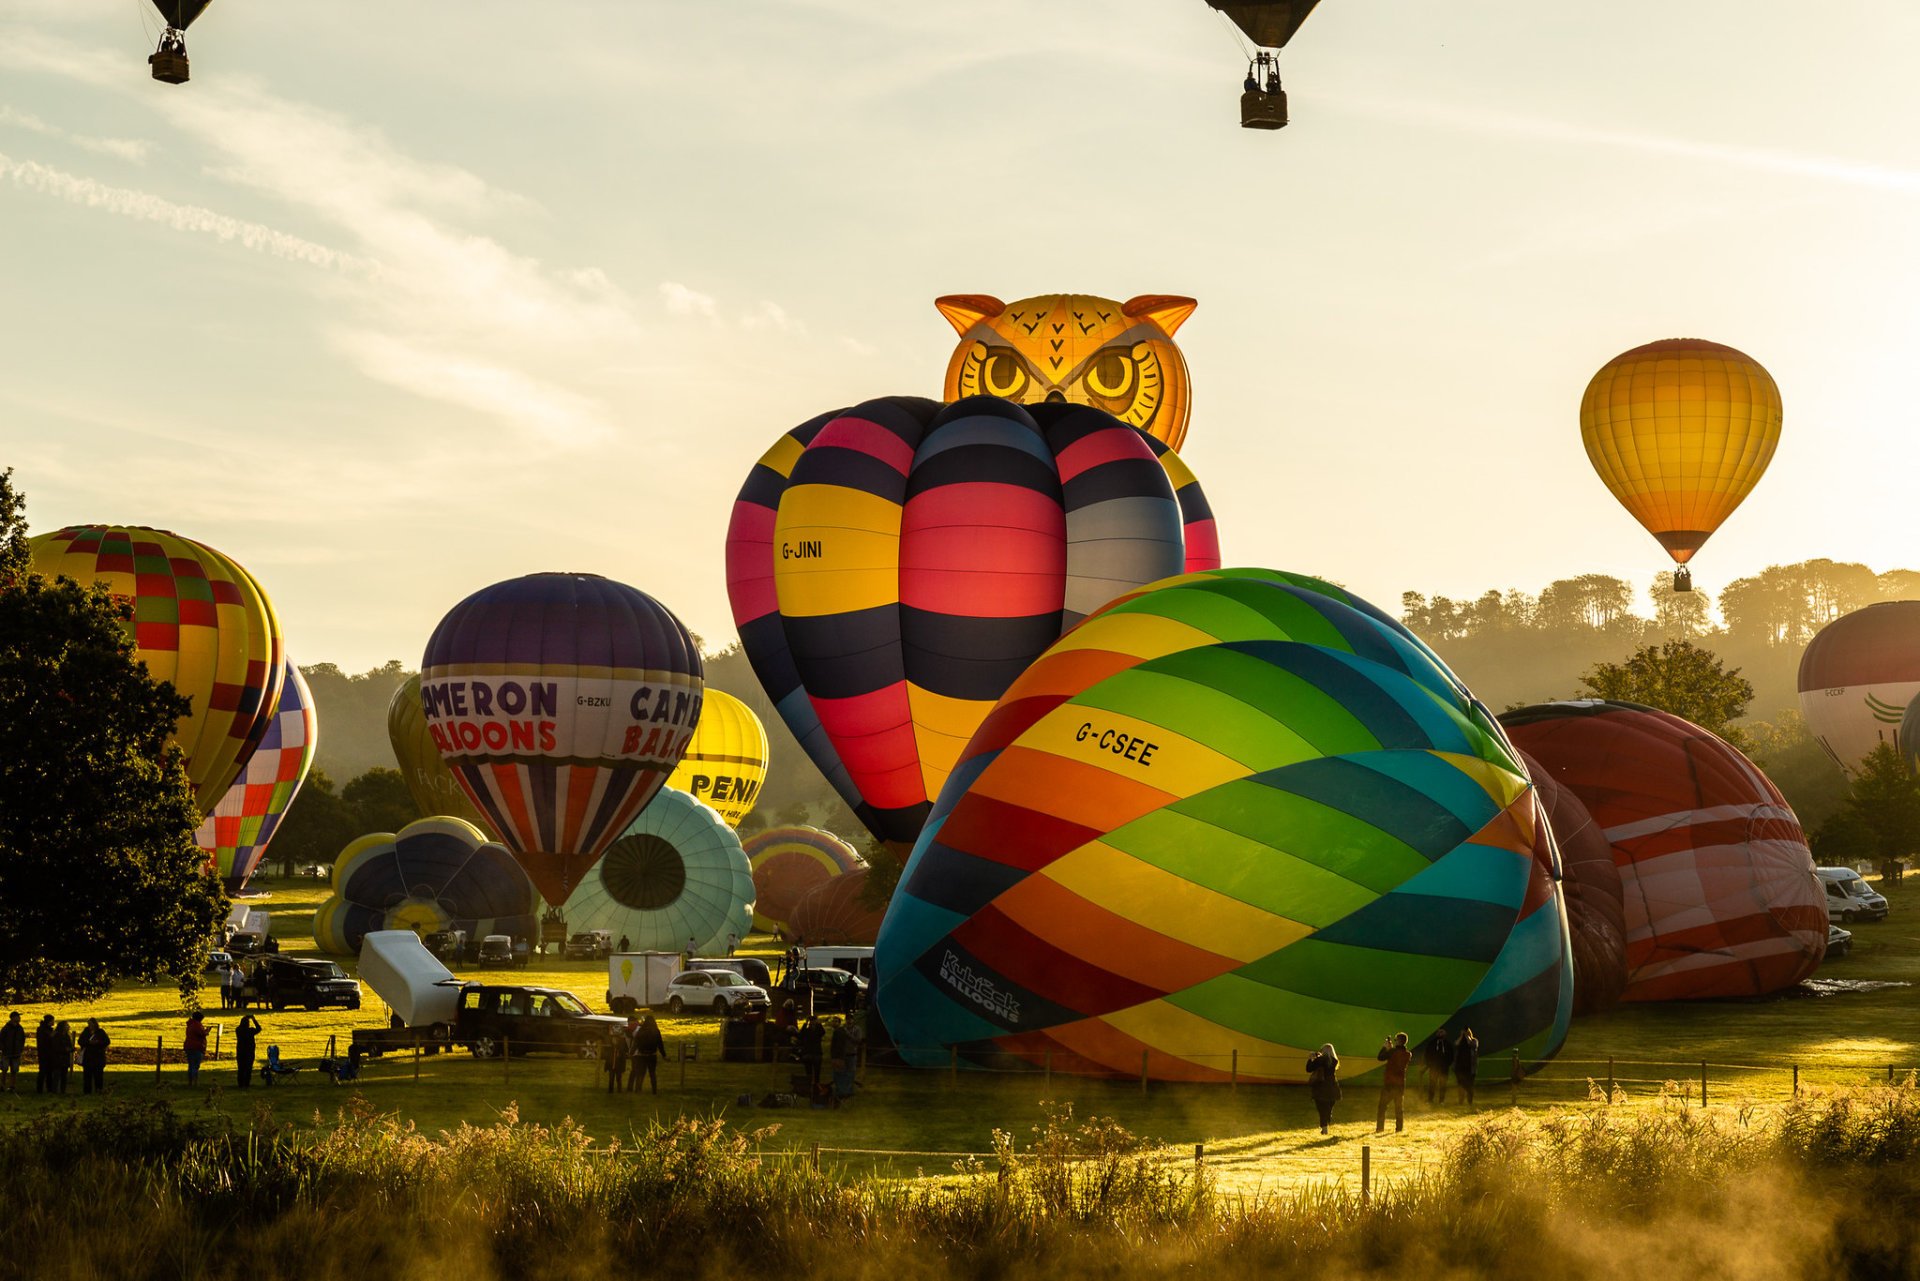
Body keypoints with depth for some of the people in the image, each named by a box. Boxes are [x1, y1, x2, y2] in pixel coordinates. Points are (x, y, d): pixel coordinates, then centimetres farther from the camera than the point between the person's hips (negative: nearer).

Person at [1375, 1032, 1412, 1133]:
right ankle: (1399, 1128, 10)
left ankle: (1380, 1128, 2)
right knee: (1399, 1106, 12)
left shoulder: (1393, 1051, -15)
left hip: (1388, 1082, -4)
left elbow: (1380, 1057, -7)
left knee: (1382, 1106, 5)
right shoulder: (1408, 1054, 2)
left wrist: (1384, 1047, 6)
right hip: (1400, 1083, 4)